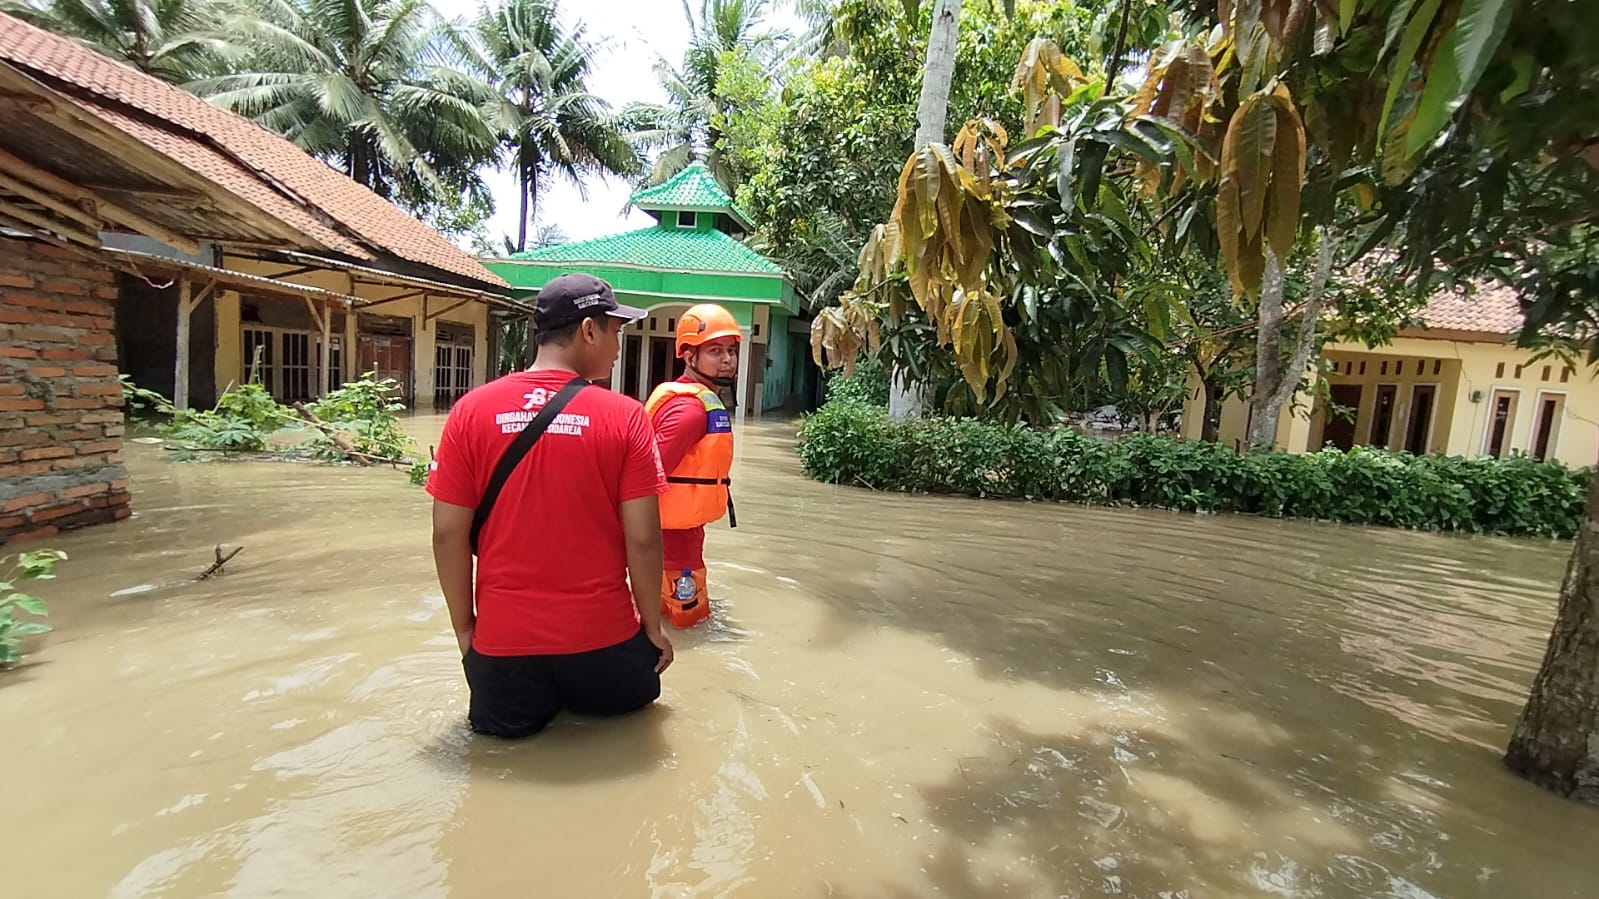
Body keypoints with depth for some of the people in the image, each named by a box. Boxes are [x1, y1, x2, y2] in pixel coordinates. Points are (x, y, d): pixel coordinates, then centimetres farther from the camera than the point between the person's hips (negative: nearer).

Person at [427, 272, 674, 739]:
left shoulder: (471, 411, -5)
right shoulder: (625, 416, -12)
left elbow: (449, 533, -4)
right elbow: (642, 538, -11)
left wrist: (464, 627, 9)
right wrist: (653, 625, 3)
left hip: (503, 634, 2)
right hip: (602, 632, -1)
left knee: (503, 727, 28)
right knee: (628, 700, 29)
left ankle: (528, 710, 7)